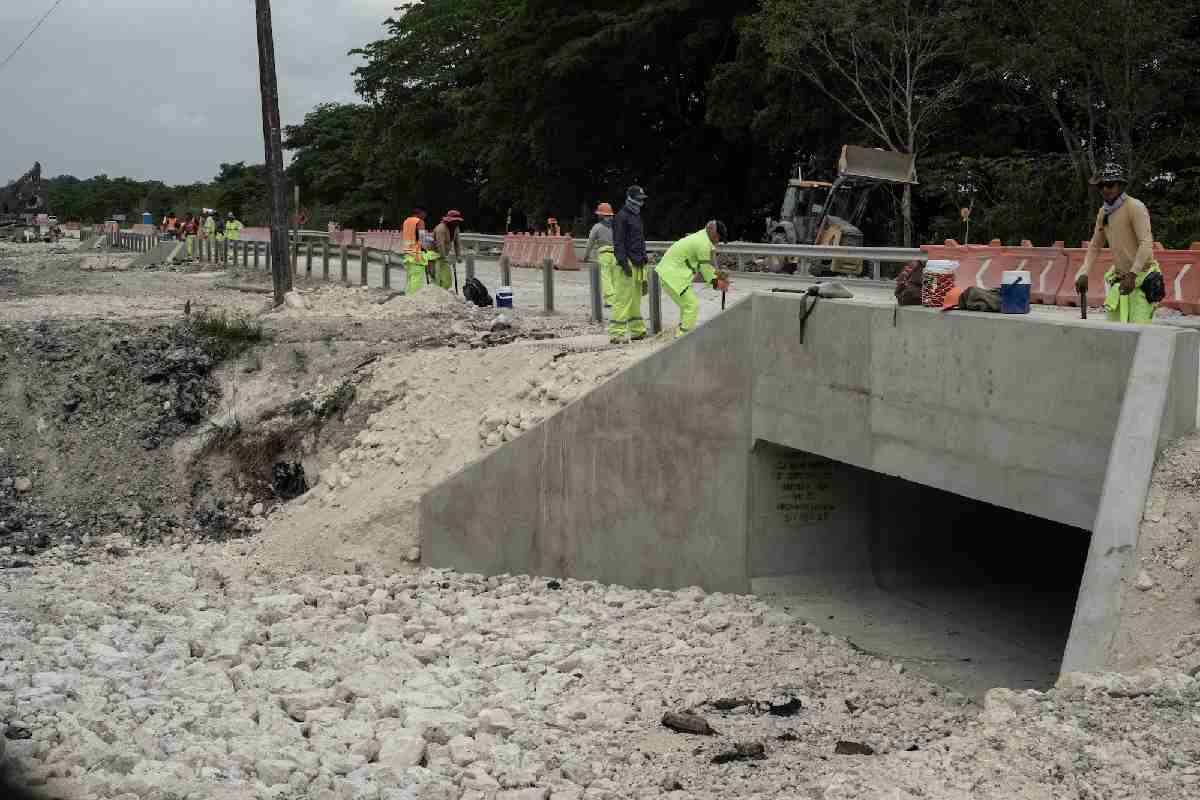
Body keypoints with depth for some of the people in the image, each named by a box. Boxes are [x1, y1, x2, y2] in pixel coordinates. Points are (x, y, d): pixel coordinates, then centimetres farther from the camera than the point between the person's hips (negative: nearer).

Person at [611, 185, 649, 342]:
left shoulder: (637, 217, 20)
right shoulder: (621, 217, -9)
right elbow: (618, 242, -15)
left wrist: (643, 258, 23)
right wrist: (624, 263, -21)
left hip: (637, 264, 9)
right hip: (626, 264, -9)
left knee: (635, 299, 13)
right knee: (623, 299, -11)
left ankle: (637, 330, 20)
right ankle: (616, 332, -12)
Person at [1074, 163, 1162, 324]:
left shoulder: (1135, 207, -12)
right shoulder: (1103, 212, 10)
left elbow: (1146, 243, -20)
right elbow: (1095, 246, 18)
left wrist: (1132, 274, -28)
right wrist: (1083, 273, 5)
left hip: (1141, 277, -7)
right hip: (1119, 278, 7)